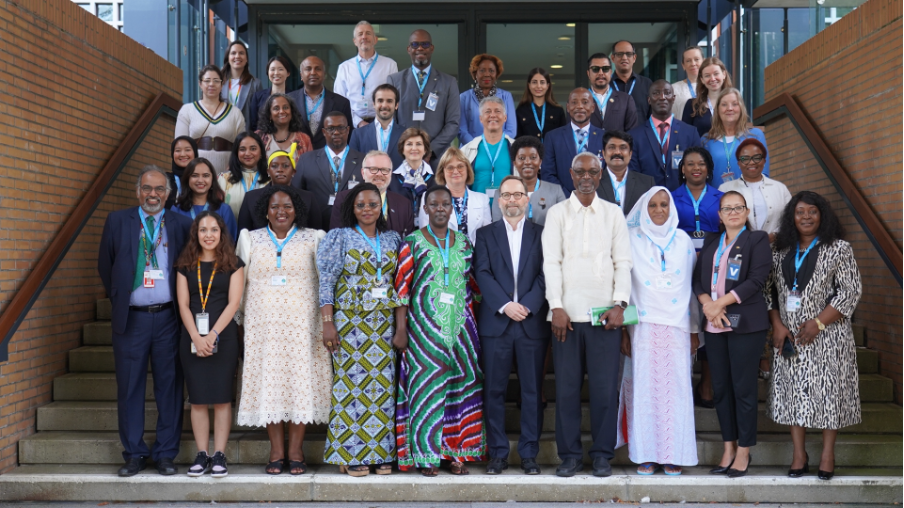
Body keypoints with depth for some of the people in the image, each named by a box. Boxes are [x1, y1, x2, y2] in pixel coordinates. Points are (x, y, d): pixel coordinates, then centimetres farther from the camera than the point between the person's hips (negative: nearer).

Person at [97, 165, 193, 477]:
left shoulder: (182, 225, 4)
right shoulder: (117, 221, 6)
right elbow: (105, 266, 11)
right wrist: (117, 300, 8)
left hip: (168, 318, 0)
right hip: (131, 319, 1)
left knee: (169, 387, 4)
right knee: (129, 388, 5)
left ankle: (166, 454, 14)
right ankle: (134, 454, 16)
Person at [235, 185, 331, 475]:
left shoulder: (312, 239, 7)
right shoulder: (251, 239, 11)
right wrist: (238, 321, 10)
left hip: (302, 325, -1)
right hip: (263, 326, 1)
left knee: (301, 382, -3)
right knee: (268, 384, -1)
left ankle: (295, 451, 5)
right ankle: (276, 452, 7)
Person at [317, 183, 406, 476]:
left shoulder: (392, 240, 11)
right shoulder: (339, 237, 3)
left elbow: (400, 286, 10)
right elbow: (326, 282, -2)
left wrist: (401, 327, 3)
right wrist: (328, 323, -10)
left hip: (383, 325, 3)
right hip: (349, 323, -3)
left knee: (382, 385, 2)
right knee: (352, 383, -4)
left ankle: (380, 452, 9)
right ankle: (351, 455, 3)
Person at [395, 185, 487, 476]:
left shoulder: (464, 243, 12)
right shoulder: (412, 242, 2)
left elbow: (471, 286, 15)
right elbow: (402, 288, -2)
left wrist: (472, 323, 10)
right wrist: (400, 329, -7)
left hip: (460, 323, 3)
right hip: (424, 324, -3)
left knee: (462, 382, 1)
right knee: (426, 385, -3)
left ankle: (457, 452, 10)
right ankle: (427, 455, 4)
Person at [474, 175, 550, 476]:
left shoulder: (542, 234, 9)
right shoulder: (486, 234, 11)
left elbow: (545, 274, 0)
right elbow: (482, 274, 0)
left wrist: (527, 305, -13)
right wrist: (505, 305, -12)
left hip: (533, 323, 0)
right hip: (495, 323, 0)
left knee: (532, 390, 2)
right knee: (494, 390, 2)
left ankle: (529, 454, 10)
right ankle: (498, 453, 11)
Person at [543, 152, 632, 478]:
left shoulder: (614, 214, 11)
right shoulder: (558, 213, 8)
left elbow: (623, 262, 6)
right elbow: (551, 262, 1)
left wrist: (619, 304, -6)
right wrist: (556, 307, -8)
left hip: (605, 313, 0)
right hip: (567, 313, 0)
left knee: (605, 386, 0)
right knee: (567, 386, 2)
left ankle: (602, 454, 10)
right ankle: (570, 454, 10)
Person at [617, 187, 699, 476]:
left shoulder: (683, 241, 12)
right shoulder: (632, 239, 6)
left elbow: (690, 286, 13)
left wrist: (695, 330, 9)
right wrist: (623, 328, -4)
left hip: (676, 325, 2)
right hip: (643, 325, -2)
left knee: (675, 387, -1)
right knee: (644, 386, -3)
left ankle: (672, 455, 6)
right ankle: (645, 454, 4)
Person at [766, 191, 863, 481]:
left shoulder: (839, 249, -3)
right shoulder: (781, 252, 10)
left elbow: (851, 291, -8)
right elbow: (771, 290, 10)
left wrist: (818, 323, -15)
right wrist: (777, 324, -5)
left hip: (827, 335, -4)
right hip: (789, 336, 4)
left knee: (828, 391, -1)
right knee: (793, 392, 4)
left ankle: (827, 455, 10)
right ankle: (799, 456, 11)